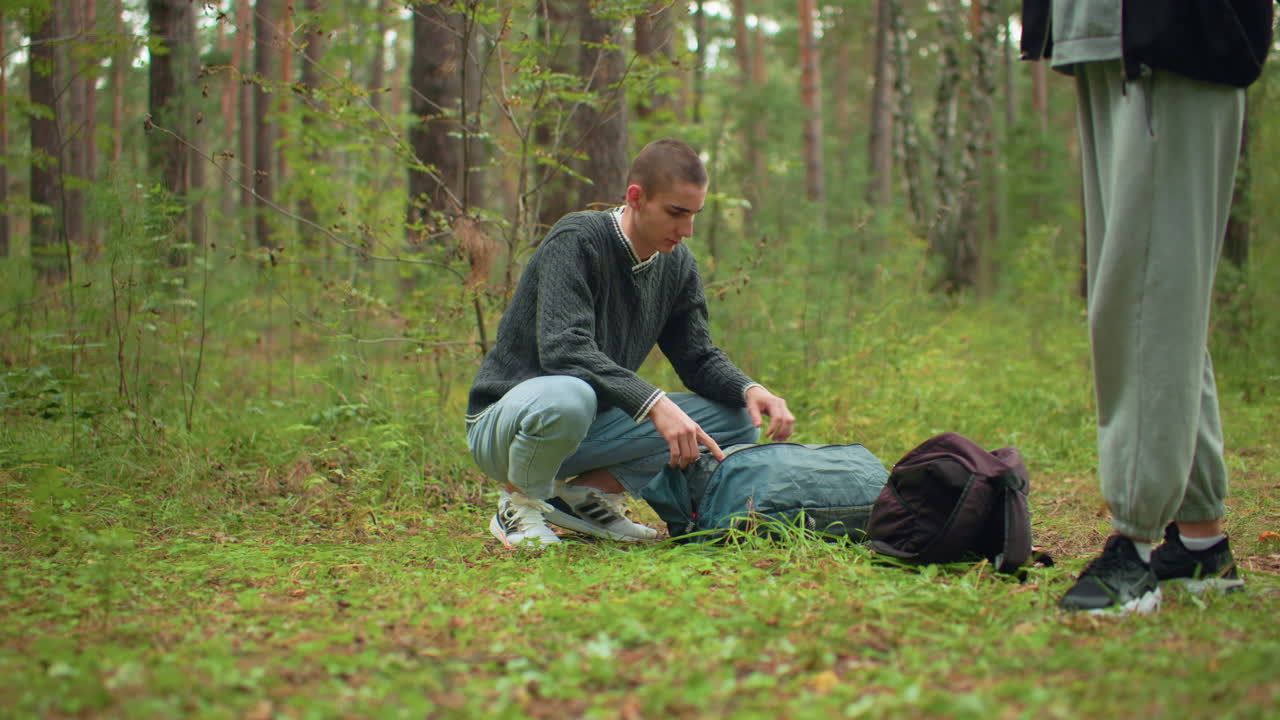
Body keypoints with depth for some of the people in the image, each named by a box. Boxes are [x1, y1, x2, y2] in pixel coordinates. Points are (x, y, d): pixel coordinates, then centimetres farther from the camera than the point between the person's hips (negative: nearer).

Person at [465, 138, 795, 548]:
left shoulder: (677, 264, 4)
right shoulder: (576, 242, -19)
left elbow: (698, 358, 7)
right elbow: (563, 349, -32)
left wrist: (750, 390, -15)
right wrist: (654, 404, -41)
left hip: (593, 425, 7)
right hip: (506, 418, -7)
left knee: (738, 421, -5)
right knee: (569, 397, -43)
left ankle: (587, 493, -1)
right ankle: (520, 503, -11)